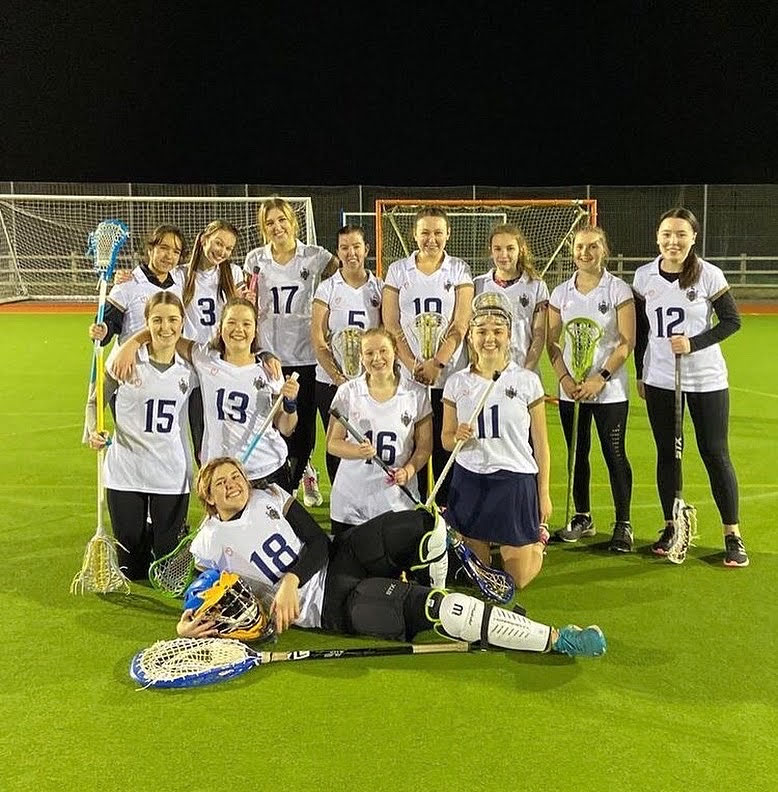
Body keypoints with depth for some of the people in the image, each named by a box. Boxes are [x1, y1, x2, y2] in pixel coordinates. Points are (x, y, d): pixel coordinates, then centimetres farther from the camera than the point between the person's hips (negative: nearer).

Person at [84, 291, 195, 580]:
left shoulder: (190, 366, 0)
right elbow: (96, 400, 5)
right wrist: (94, 430, -12)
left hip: (171, 474, 1)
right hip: (125, 472, -1)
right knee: (131, 568, 10)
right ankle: (142, 531, 41)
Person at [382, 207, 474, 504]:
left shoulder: (459, 270, 6)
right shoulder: (398, 270, 8)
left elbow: (460, 325, -2)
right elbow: (391, 325, 2)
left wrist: (437, 363, -13)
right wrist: (413, 365, -9)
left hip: (449, 375, -1)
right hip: (407, 376, 1)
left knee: (445, 447, 1)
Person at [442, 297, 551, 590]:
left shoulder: (527, 381, -3)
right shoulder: (457, 383, 2)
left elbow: (540, 443, 2)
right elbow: (446, 439, 9)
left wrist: (544, 493, 1)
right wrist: (458, 437, -15)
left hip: (515, 480, -2)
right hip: (469, 480, 2)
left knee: (517, 580, 5)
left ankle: (537, 542, 36)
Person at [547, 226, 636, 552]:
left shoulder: (618, 290, -3)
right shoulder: (561, 293, 7)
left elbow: (627, 342, -7)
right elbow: (552, 341, 7)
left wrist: (601, 378, -15)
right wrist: (565, 378, -6)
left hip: (610, 389, -4)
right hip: (570, 389, 4)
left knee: (615, 455, -1)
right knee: (577, 454, 11)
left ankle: (623, 524, 10)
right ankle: (582, 518, 24)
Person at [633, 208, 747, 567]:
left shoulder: (709, 275, -8)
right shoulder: (644, 276, 1)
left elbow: (732, 321, -5)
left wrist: (693, 344, -18)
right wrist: (640, 372, 11)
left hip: (706, 380, -3)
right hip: (659, 379, 3)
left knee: (715, 454, 1)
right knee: (666, 453, 9)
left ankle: (733, 535, 11)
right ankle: (671, 526, 22)